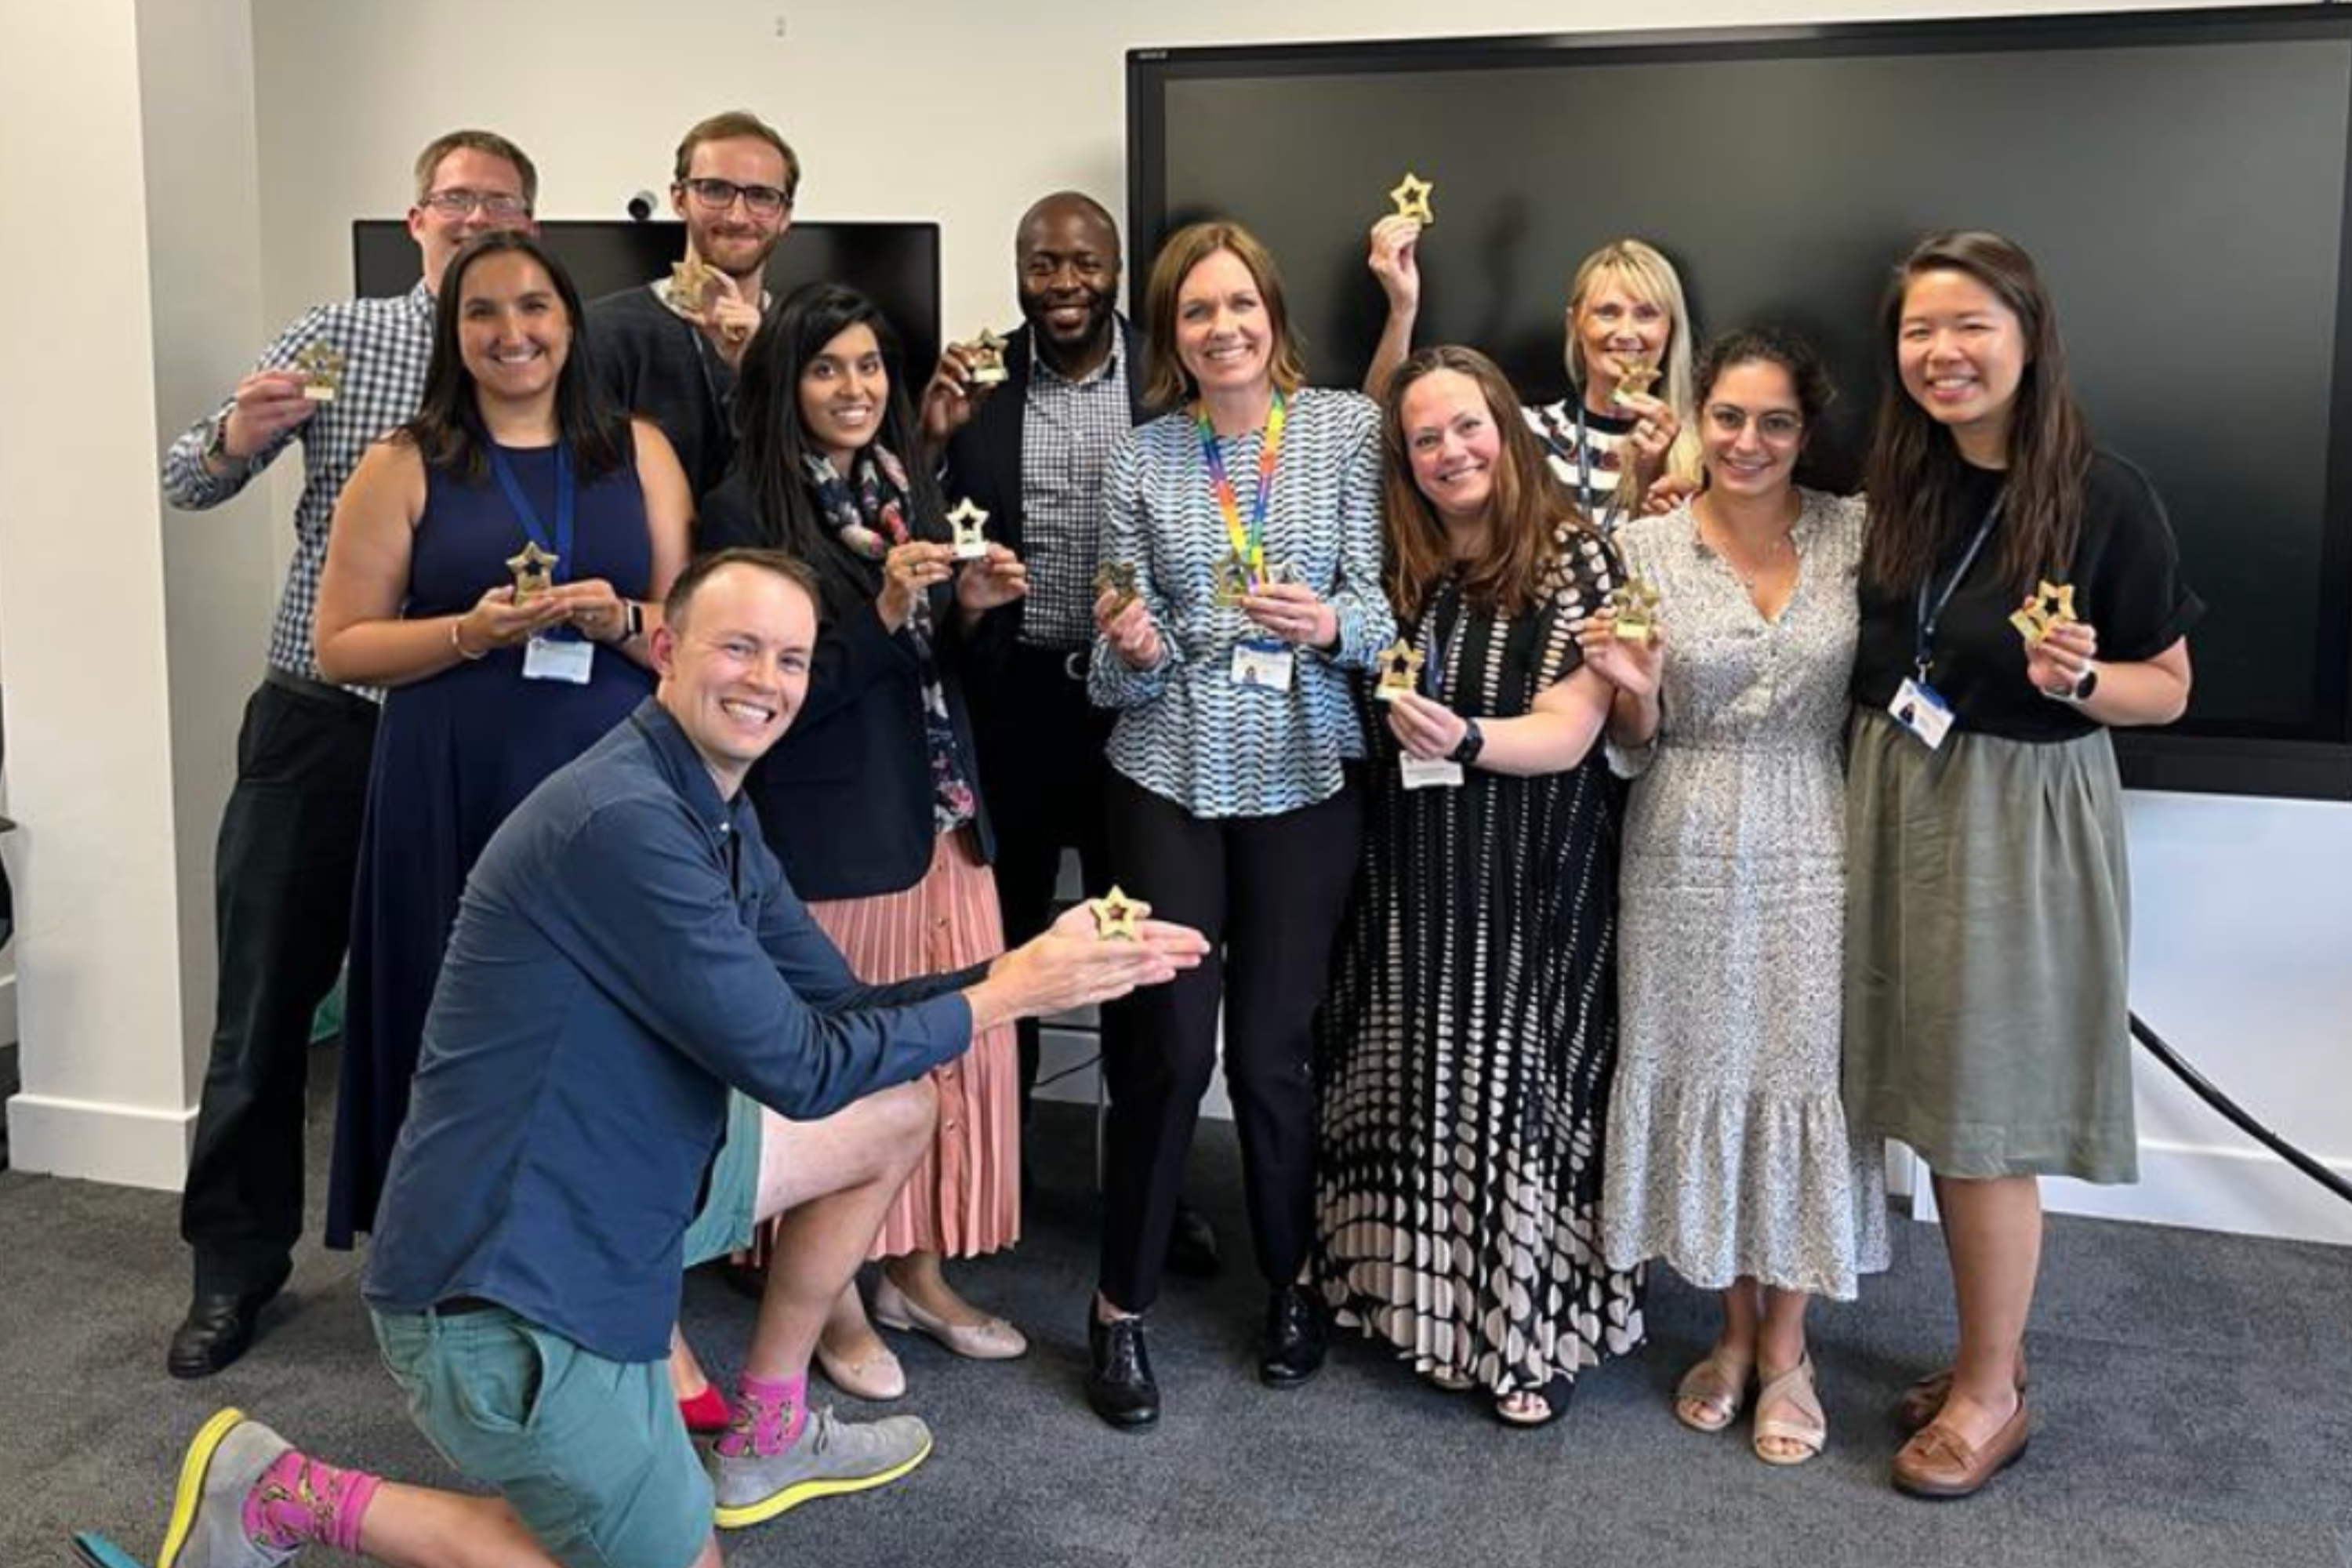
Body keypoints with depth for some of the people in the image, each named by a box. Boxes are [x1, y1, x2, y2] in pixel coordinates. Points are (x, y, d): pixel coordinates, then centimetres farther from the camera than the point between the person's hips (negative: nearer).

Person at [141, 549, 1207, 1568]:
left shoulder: (717, 817, 9)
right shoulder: (625, 819, -24)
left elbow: (839, 1009, 10)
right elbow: (797, 1069, -22)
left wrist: (1034, 965, 0)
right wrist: (1008, 994, -12)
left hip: (608, 1191, 10)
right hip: (499, 1289, -10)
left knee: (894, 1116, 15)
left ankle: (766, 1437, 26)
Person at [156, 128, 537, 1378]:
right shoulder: (335, 338, 4)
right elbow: (186, 483, 1)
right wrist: (238, 436, -19)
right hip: (317, 724, 0)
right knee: (266, 996, 6)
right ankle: (236, 1257, 21)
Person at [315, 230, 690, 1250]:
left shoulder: (638, 451, 9)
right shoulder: (406, 466, 4)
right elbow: (339, 646, 2)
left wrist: (618, 618, -11)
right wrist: (470, 633, -13)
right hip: (457, 796, -1)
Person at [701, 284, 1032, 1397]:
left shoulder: (911, 493, 12)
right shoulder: (745, 512, -8)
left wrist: (969, 612, -2)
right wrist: (882, 614, -22)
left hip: (938, 812, 6)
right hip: (829, 829, -6)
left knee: (956, 1045, 8)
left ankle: (918, 1272, 25)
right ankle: (834, 1303, 18)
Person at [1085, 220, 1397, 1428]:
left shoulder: (1346, 428, 2)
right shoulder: (1141, 461, 5)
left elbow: (1379, 603, -3)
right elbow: (1122, 675, 4)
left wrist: (1332, 624, -23)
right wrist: (1133, 650, -18)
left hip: (1304, 777, 0)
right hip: (1171, 778, 0)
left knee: (1273, 1049, 5)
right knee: (1169, 1044, -2)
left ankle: (1291, 1282, 28)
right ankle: (1122, 1304, 15)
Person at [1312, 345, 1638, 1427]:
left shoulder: (1574, 560, -7)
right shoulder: (1398, 563, 6)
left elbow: (1568, 733, -15)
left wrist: (1465, 741, -31)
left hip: (1529, 884, -4)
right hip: (1407, 873, 4)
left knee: (1514, 1083, -1)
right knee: (1409, 1079, 10)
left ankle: (1531, 1331, 12)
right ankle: (1417, 1291, 26)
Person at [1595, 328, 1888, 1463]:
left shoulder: (1855, 534, -1)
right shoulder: (1643, 547, -2)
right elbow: (1633, 741, 3)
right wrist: (1634, 688, -17)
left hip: (1812, 853, 0)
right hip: (1686, 856, 0)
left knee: (1803, 1076, 6)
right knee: (1701, 1075, 9)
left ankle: (1785, 1348, 25)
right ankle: (1733, 1329, 30)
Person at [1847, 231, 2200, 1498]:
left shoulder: (2104, 496, -11)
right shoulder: (1899, 482, 4)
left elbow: (2169, 689, -4)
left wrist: (2077, 679, -24)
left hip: (2023, 820, -5)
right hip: (1897, 806, 5)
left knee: (1985, 1116, 2)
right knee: (1938, 1100, 12)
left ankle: (1991, 1393, 19)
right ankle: (1988, 1353, 29)